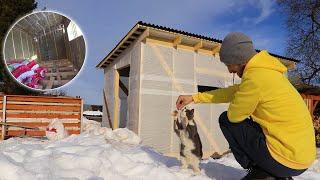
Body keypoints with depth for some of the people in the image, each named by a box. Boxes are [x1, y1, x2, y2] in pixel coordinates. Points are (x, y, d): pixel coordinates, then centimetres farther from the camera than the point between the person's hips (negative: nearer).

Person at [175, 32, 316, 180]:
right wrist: (194, 97, 14)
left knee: (225, 120, 0)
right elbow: (231, 92, 12)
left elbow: (233, 115, -13)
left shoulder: (254, 77, -21)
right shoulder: (265, 70, 8)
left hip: (286, 159, -8)